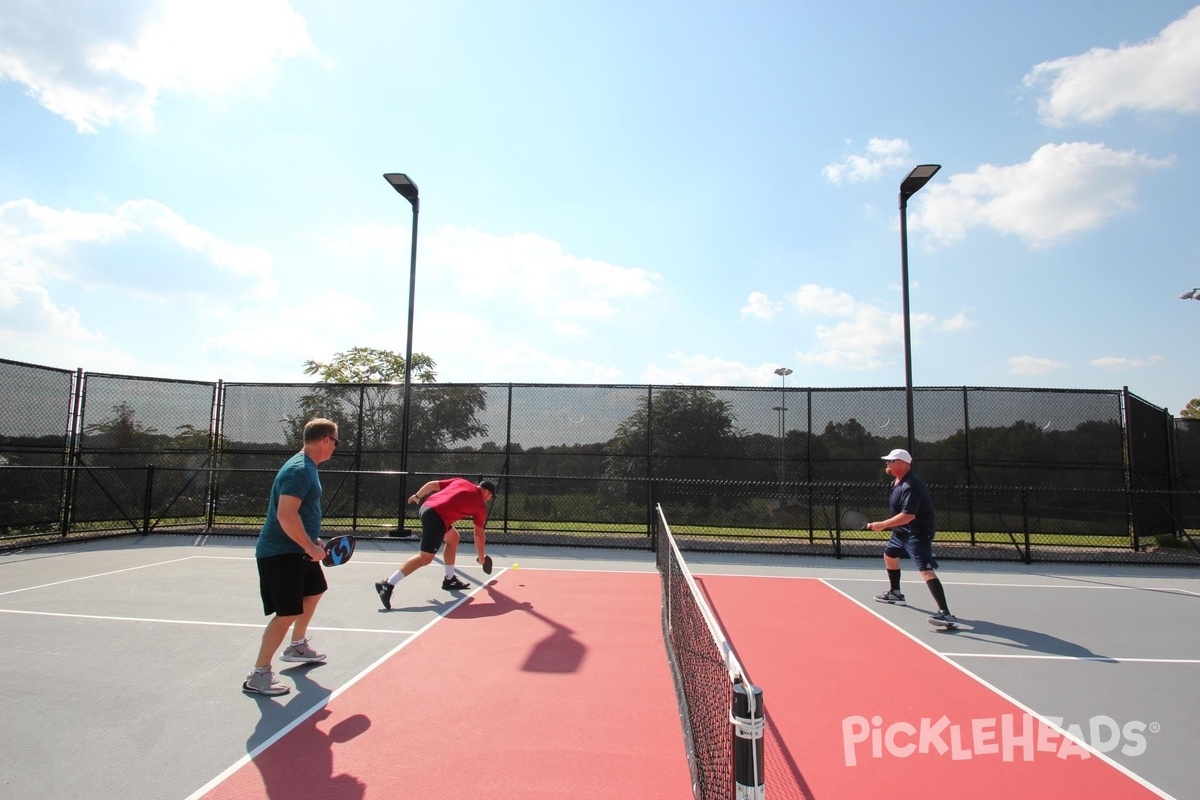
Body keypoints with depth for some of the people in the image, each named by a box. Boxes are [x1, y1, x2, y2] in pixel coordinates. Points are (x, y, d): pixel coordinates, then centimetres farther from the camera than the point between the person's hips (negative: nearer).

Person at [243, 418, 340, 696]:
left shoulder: (306, 467, 10)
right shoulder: (299, 470, -22)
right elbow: (286, 515, -30)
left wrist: (312, 542, 16)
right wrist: (311, 547, -23)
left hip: (298, 550, 11)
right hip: (280, 553, -11)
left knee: (313, 592, 25)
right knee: (287, 613, -8)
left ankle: (297, 646, 43)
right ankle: (258, 675, 4)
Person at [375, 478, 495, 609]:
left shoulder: (461, 481, 19)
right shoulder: (480, 504, 6)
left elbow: (432, 484, 19)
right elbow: (479, 535, 14)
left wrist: (417, 496, 33)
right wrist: (481, 557, 27)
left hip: (427, 506, 9)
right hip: (437, 518, -9)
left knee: (453, 537, 24)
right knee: (425, 558, -6)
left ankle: (450, 579, 30)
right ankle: (388, 585, -13)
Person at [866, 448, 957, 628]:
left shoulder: (911, 486, -27)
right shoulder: (898, 482, 6)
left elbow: (908, 515, -35)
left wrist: (882, 525, -32)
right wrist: (886, 525, 21)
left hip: (917, 534, -11)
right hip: (902, 532, 11)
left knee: (926, 571, -21)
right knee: (889, 555, 26)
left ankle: (946, 614, -25)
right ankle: (895, 593, 45)